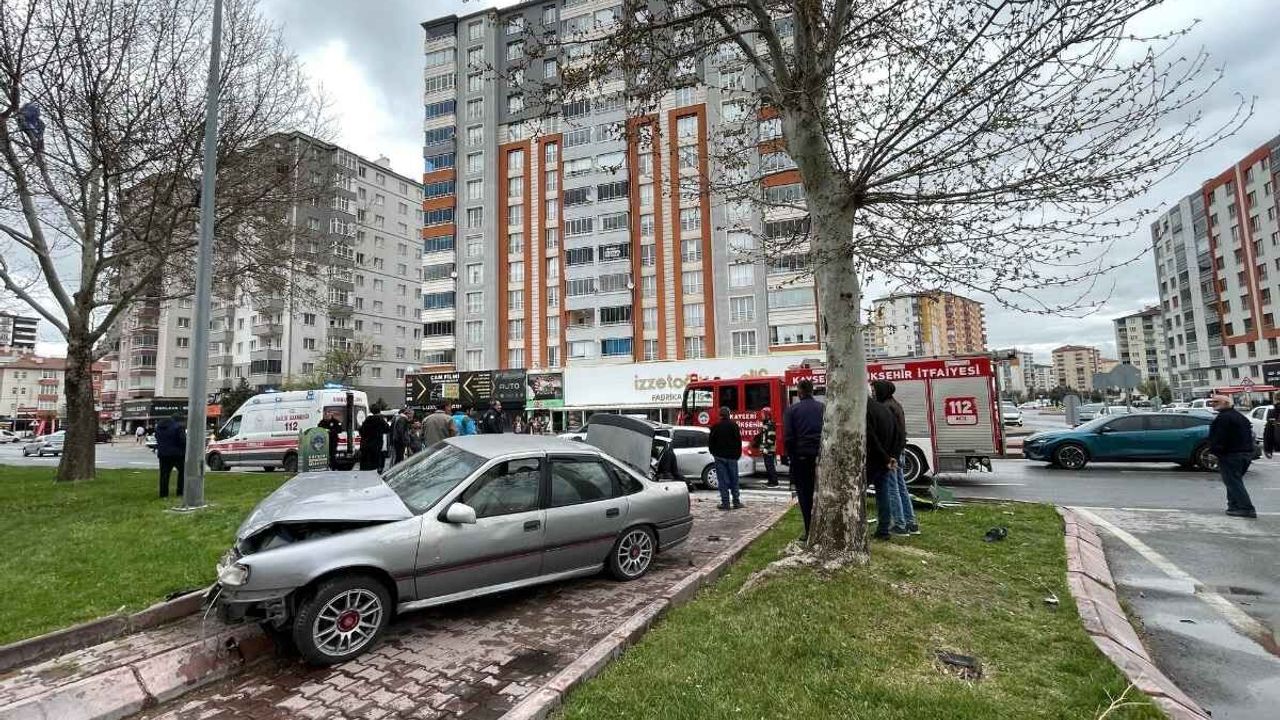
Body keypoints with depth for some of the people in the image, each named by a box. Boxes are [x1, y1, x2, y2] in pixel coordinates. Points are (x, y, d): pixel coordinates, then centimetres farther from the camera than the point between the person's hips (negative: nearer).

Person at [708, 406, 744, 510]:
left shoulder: (715, 427, -2)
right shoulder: (734, 425, -3)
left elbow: (710, 442, 2)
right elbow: (739, 441, -2)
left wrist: (714, 453, 16)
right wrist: (738, 454, 8)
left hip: (719, 457, 0)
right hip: (732, 456, 1)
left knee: (723, 480, 2)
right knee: (734, 480, 10)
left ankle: (725, 503, 1)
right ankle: (736, 502, 12)